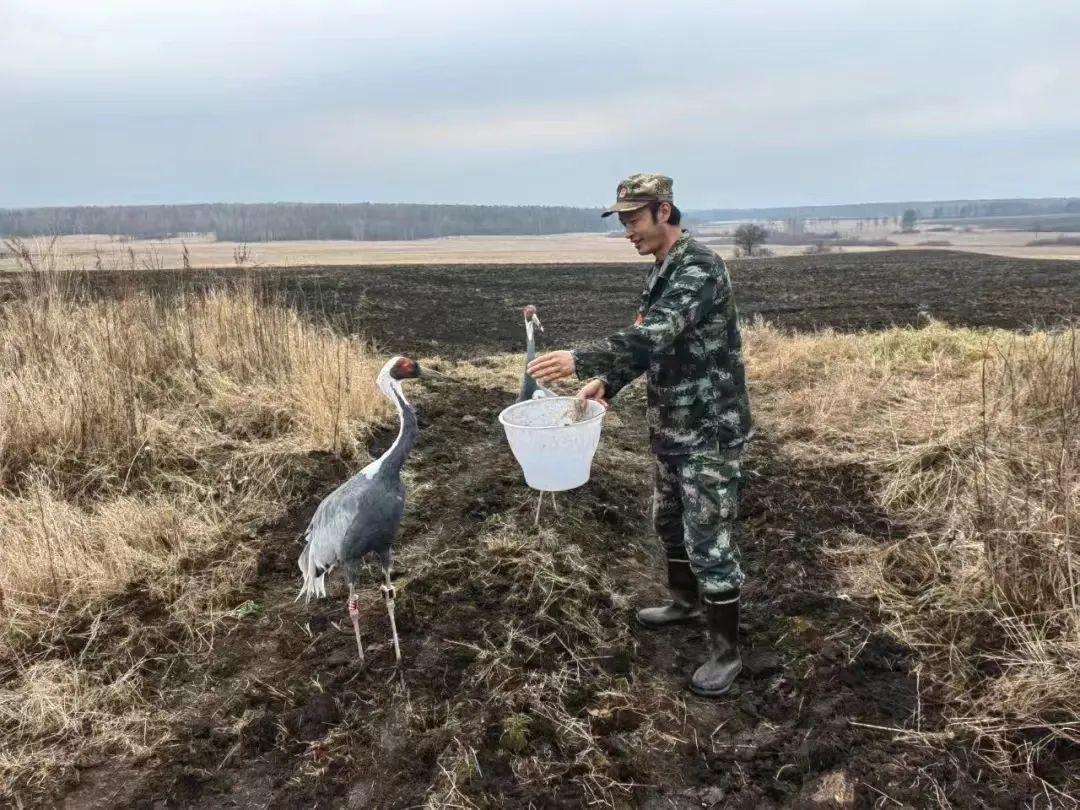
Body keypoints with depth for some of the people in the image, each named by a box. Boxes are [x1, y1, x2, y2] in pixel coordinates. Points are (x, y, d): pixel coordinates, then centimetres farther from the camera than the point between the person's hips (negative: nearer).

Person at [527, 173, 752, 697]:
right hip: (670, 424, 10)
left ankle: (725, 650, 12)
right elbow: (647, 341, 13)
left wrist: (581, 359, -40)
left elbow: (656, 336, -34)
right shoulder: (662, 270, 9)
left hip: (710, 429, -9)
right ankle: (685, 601, 44)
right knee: (669, 520, 23)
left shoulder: (699, 268, -21)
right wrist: (606, 382, -2)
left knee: (708, 538, -2)